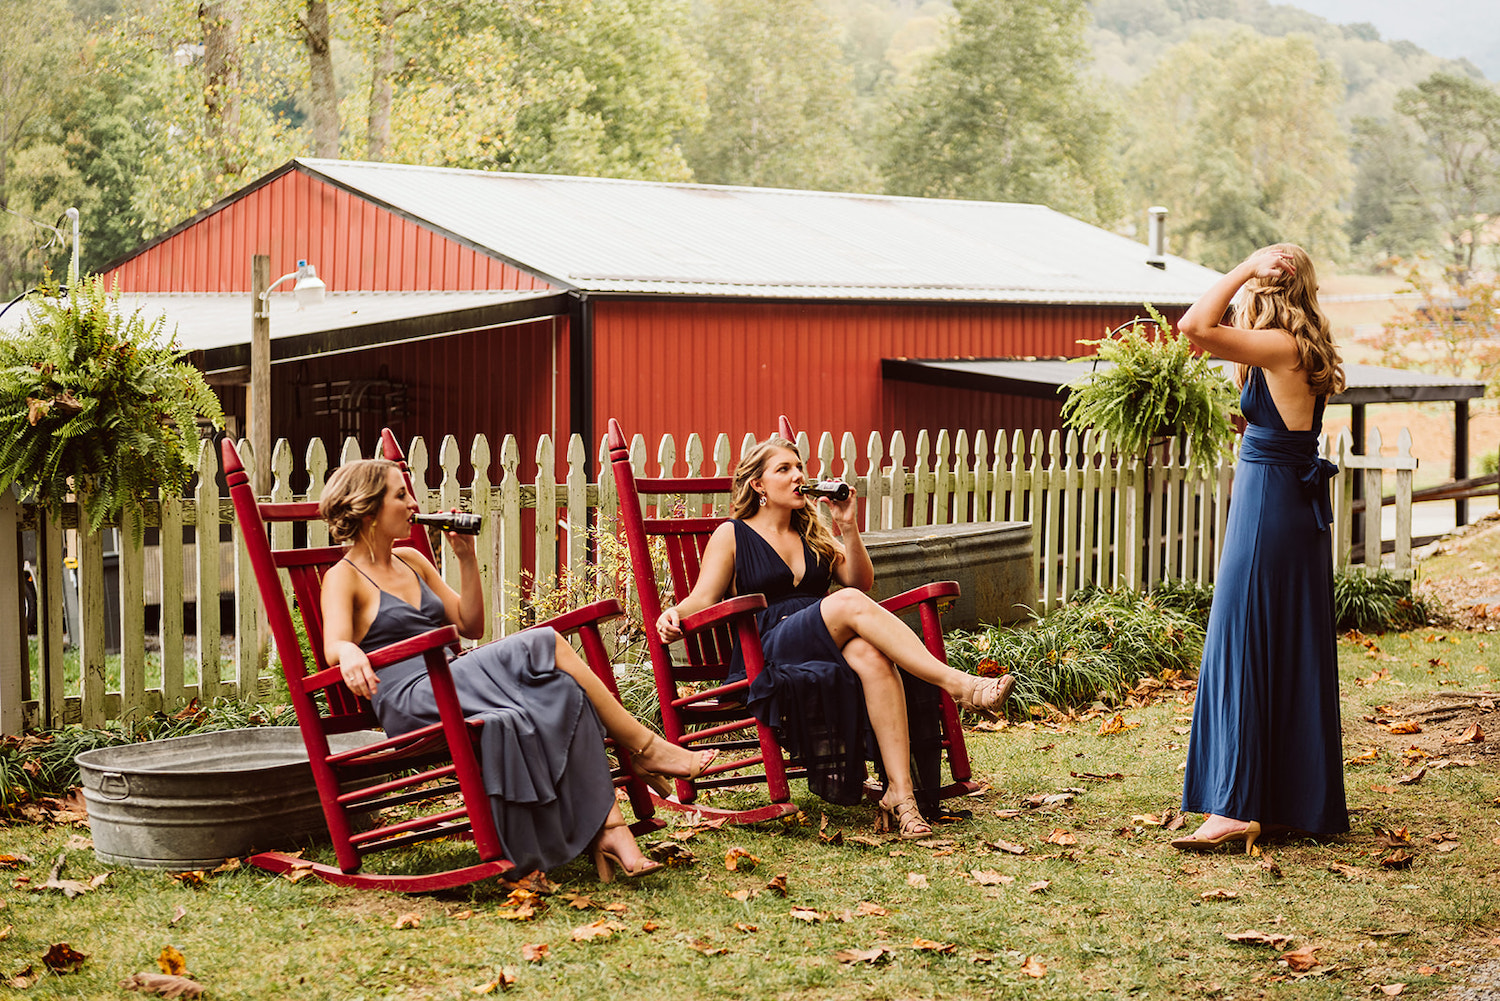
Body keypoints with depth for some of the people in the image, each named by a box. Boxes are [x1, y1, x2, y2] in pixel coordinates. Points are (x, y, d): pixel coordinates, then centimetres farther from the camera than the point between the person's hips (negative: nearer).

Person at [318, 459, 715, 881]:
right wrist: (350, 655, -42)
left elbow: (470, 626, 24)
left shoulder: (411, 561, 24)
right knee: (546, 647, -23)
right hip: (411, 701, -7)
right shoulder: (344, 577, 2)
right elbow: (334, 645, -18)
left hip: (452, 684, 7)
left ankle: (606, 829, -34)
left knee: (564, 692, -23)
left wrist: (466, 559, 13)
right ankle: (645, 750, -14)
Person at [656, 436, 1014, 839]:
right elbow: (702, 599, 5)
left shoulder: (813, 533, 27)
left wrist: (847, 527, 4)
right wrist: (674, 614, -17)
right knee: (848, 603, -34)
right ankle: (956, 683, -39)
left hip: (832, 645, 4)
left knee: (871, 654, -36)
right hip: (770, 652, -4)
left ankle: (900, 793, -45)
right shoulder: (731, 535, 14)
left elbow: (862, 580, 17)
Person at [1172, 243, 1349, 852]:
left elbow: (1195, 327, -27)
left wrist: (1247, 267, -19)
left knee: (1242, 650, -7)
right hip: (1300, 509, 9)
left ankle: (1237, 807, -8)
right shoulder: (1303, 352, 11)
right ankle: (1300, 799, 21)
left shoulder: (1280, 347, -16)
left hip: (1269, 505, -9)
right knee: (1295, 655, 13)